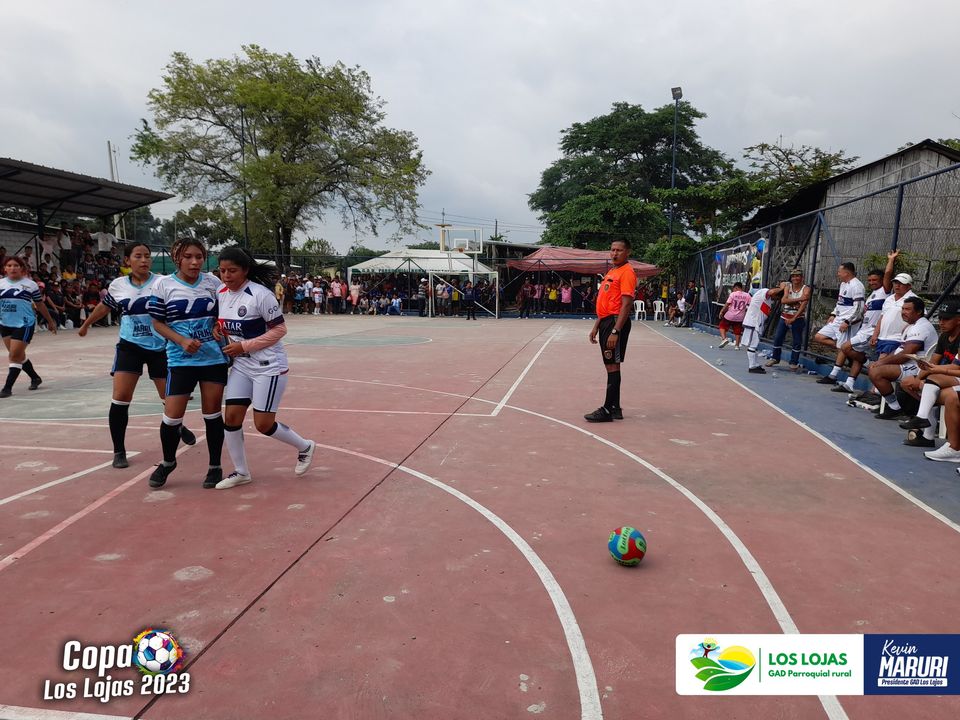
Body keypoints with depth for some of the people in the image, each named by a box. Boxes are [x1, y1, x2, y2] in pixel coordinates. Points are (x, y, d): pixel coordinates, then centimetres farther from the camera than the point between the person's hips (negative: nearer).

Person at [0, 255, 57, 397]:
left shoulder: (30, 284, -3)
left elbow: (40, 305, 5)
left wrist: (50, 322, 9)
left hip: (24, 324, -5)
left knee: (15, 356, -9)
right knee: (18, 355, 15)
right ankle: (35, 378, 33)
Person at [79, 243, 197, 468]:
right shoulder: (118, 285, 2)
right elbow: (103, 307, 20)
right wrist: (85, 325, 34)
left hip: (159, 347, -1)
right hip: (129, 346, 1)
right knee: (120, 398, -8)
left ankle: (179, 427, 42)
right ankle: (119, 451, 5)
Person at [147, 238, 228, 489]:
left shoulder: (212, 282, 2)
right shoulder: (163, 285, -3)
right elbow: (157, 323, 0)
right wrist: (182, 341, -14)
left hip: (214, 358, 1)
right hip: (180, 360, -1)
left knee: (212, 414, 7)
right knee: (172, 416, -1)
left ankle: (215, 467, 23)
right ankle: (168, 462, 27)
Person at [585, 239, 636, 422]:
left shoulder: (626, 272, -11)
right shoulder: (611, 272, 18)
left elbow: (626, 305, -19)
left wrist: (615, 331, -24)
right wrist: (596, 326, 19)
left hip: (616, 322, -10)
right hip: (606, 321, 10)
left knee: (612, 366, -6)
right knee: (610, 365, 12)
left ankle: (607, 410, -2)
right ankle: (615, 408, 20)